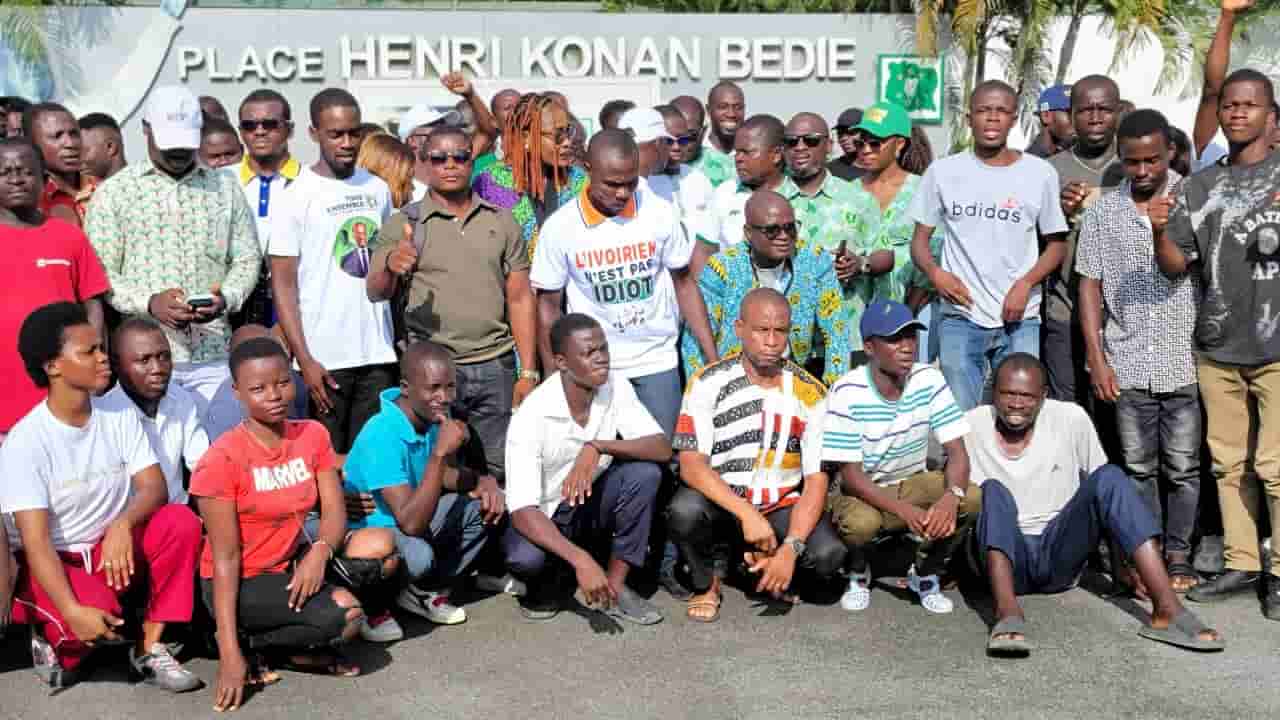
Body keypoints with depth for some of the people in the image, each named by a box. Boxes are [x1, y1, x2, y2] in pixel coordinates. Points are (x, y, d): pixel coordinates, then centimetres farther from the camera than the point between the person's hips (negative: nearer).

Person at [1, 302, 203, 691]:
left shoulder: (119, 415, -3)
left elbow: (153, 488, -9)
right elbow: (35, 540, -23)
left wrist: (123, 524, -33)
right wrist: (73, 611, -36)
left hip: (116, 550, 5)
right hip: (54, 564, -4)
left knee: (181, 521, -25)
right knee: (97, 614, -36)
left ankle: (149, 648, -12)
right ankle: (56, 641, 3)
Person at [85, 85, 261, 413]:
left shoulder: (225, 188, 12)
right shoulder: (114, 192, 5)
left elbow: (247, 258, 11)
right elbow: (99, 272, 0)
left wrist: (226, 298, -8)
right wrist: (149, 302, -15)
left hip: (213, 355, 2)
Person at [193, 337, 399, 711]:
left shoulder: (313, 435, -3)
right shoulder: (222, 459, -20)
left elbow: (334, 512, -5)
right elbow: (225, 558, -19)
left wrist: (320, 551, -30)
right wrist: (230, 655, -23)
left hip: (291, 562, 6)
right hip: (240, 582, -6)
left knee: (381, 548, -16)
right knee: (345, 613, -27)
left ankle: (292, 627, -3)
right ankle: (250, 644, -2)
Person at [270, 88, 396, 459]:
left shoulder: (378, 189, 10)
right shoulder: (297, 196, -4)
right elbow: (283, 284, -6)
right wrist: (304, 359, -11)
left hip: (378, 354, 4)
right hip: (325, 358, -4)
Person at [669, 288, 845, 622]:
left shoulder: (810, 393, -5)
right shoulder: (708, 383, -10)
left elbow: (816, 480, -8)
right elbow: (691, 465, -18)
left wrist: (790, 549, -21)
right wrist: (746, 514, -30)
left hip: (783, 507, 1)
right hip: (722, 503, -1)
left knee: (828, 555, -26)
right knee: (684, 510, -34)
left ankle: (772, 568, 8)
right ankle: (707, 580, -1)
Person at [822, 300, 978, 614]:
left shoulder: (929, 381, -10)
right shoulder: (846, 394, -21)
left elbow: (957, 452, -11)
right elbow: (851, 475, -20)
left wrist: (951, 496, -34)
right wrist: (904, 510, -36)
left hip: (913, 484, 4)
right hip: (862, 491, -3)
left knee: (972, 498, -24)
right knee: (861, 522, -38)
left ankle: (925, 573, 3)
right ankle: (858, 573, 2)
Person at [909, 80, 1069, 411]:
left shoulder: (1040, 173, 3)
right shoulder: (943, 171, 4)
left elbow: (1056, 244, 8)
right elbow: (920, 239, 8)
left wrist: (1026, 283, -10)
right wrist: (936, 273, -13)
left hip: (1020, 320, 0)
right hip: (960, 318, 0)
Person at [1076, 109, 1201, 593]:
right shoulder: (1103, 212, 6)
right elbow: (1090, 285, 6)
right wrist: (1097, 358, 1)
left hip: (1183, 360, -1)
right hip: (1128, 363, 1)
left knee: (1182, 466, 4)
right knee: (1139, 466, 7)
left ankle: (1178, 554, 17)